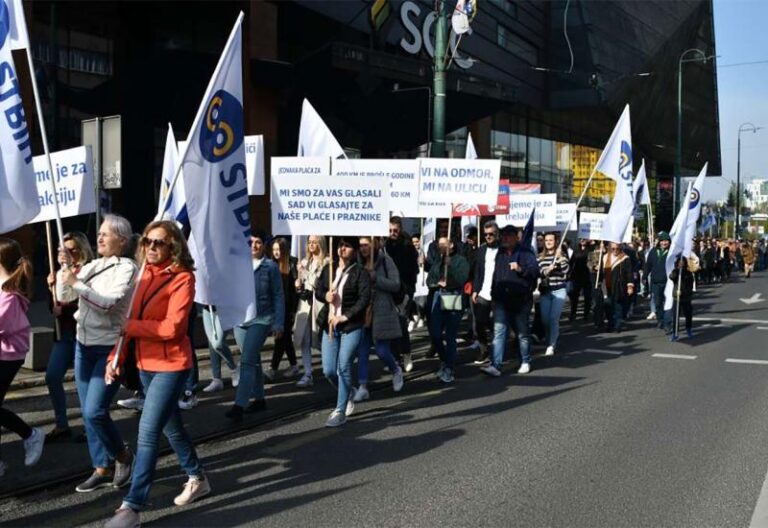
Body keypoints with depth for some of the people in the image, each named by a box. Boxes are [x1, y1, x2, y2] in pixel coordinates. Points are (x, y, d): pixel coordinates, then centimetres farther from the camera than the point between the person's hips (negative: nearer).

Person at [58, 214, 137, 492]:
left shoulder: (126, 268, -10)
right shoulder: (92, 266, 11)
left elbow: (108, 303, -21)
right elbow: (63, 295, 9)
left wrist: (77, 283, -21)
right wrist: (65, 268, -4)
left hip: (109, 349, -7)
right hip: (83, 345, 7)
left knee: (95, 411, -13)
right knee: (88, 413, 9)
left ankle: (123, 455, 12)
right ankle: (102, 469, 20)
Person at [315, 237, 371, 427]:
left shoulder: (360, 272, -6)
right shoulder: (328, 268, 10)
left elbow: (364, 299, -13)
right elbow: (318, 291, 16)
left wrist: (345, 316, -18)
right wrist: (325, 296, -7)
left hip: (351, 326, -5)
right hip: (330, 325, 5)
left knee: (343, 367, -7)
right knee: (328, 370, 5)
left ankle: (340, 411, 4)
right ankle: (348, 393, 34)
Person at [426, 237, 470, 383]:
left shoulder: (460, 260, -1)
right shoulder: (437, 261, 16)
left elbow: (461, 279, -13)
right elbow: (429, 280, 14)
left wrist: (449, 265, -15)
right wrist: (437, 283, -7)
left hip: (454, 299, -5)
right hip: (438, 298, 5)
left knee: (450, 336, -4)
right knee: (435, 334, 4)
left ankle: (449, 369, 6)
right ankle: (445, 360, 28)